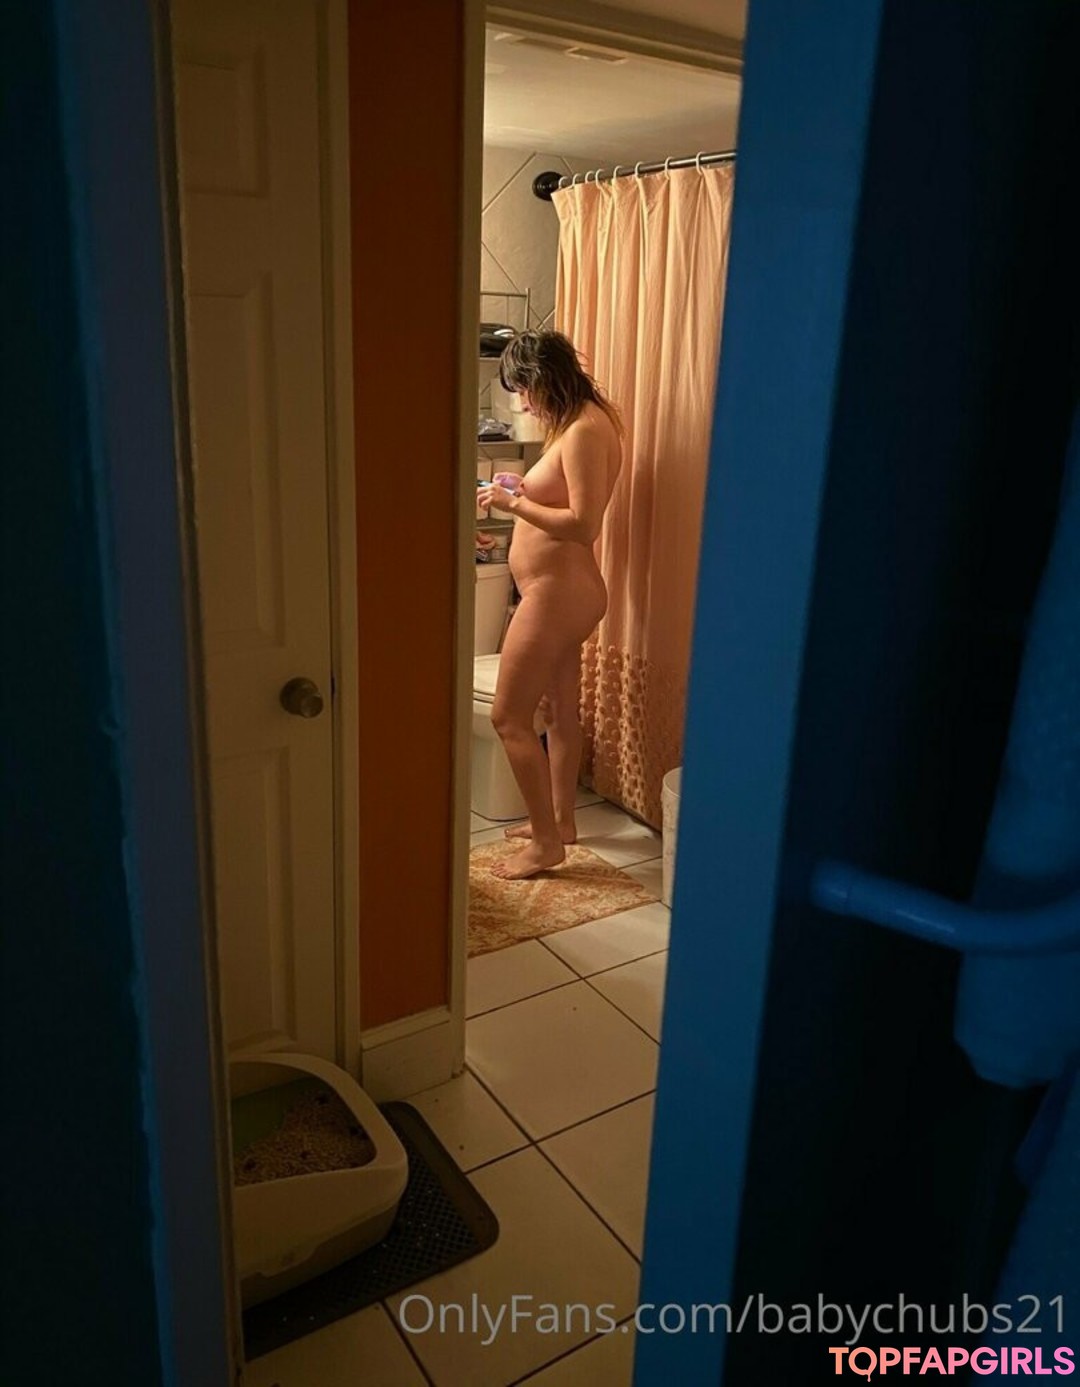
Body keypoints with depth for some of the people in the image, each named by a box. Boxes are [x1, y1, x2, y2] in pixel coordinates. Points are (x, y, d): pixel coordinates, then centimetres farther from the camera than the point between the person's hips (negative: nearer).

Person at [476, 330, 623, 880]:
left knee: (509, 717, -3)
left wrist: (513, 503, -18)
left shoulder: (585, 429, -19)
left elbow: (583, 525, -26)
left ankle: (545, 842, 7)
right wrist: (526, 490, 9)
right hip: (562, 591, 11)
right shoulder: (580, 423, 12)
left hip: (556, 593, -10)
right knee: (559, 711, 19)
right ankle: (560, 820, 34)